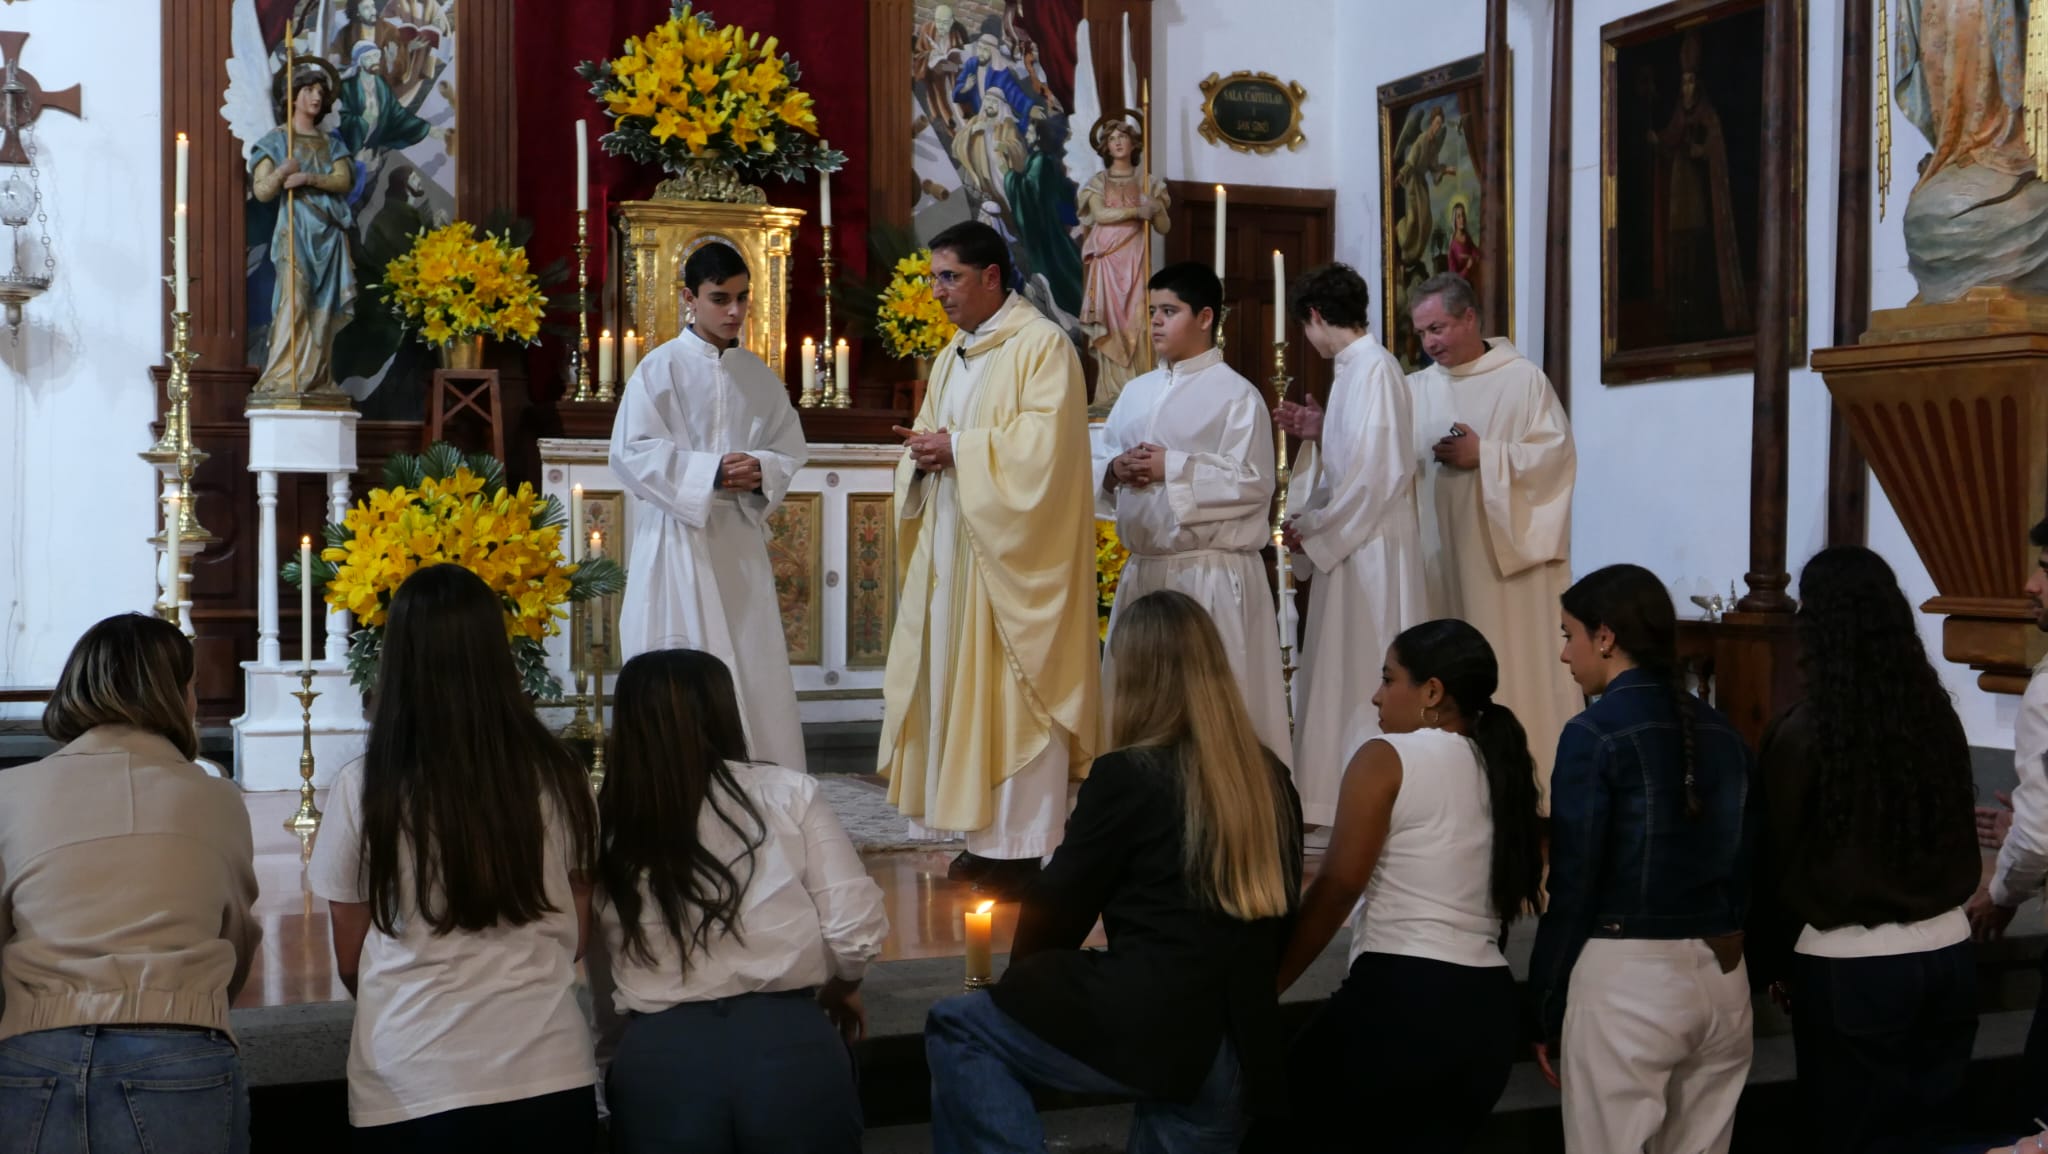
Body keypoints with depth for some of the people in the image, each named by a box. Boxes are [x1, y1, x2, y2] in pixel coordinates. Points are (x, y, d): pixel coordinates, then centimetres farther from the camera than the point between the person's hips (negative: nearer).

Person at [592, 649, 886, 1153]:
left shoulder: (599, 822, -2)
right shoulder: (786, 793, -3)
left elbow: (586, 971, 2)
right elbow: (857, 927, -4)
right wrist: (841, 987, 17)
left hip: (658, 1056, 0)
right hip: (788, 1043, 0)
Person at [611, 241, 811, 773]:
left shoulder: (760, 376, 10)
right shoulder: (661, 368, -5)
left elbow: (791, 449, 11)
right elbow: (630, 453, -11)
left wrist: (763, 472, -11)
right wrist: (711, 471, -19)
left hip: (741, 541, 5)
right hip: (678, 541, -4)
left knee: (755, 674, 6)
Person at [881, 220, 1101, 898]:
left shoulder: (1042, 346, -9)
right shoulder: (952, 355, 18)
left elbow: (1045, 443, -20)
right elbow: (934, 432, 22)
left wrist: (958, 448, -15)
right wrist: (925, 454, -1)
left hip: (1013, 554, -8)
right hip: (953, 548, 8)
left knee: (1011, 686, -6)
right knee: (960, 682, 7)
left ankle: (1021, 847, -1)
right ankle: (985, 834, 14)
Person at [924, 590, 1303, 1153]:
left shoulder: (1127, 775, -9)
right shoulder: (1271, 779, 9)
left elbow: (1059, 902, 1)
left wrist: (1020, 979, 19)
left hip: (1146, 1028, -7)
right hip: (1245, 1053, 7)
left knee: (956, 1028, 5)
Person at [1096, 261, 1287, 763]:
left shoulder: (1236, 394, -5)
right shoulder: (1137, 391, 15)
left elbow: (1253, 482, -13)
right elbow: (1099, 462, 16)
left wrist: (1171, 468, -15)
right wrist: (1114, 472, -7)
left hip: (1210, 572, -6)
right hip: (1142, 567, 7)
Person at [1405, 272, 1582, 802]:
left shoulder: (1523, 378, -1)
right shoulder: (1416, 389, 11)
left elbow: (1556, 453, -8)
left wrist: (1484, 455, -14)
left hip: (1509, 550, -4)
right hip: (1444, 554, 4)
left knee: (1517, 665, -3)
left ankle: (1537, 782, 3)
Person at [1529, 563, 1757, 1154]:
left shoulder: (1595, 733, -11)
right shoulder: (1721, 730, 9)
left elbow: (1573, 883, -11)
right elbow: (1745, 864, 12)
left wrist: (1546, 1008, -4)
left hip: (1627, 976, -7)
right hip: (1723, 976, 7)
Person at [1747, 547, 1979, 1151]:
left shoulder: (1802, 733, -14)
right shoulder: (1939, 715, 0)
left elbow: (1777, 863, -5)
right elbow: (1959, 841, 12)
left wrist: (1772, 962, 9)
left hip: (1849, 968, -5)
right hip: (1948, 955, 5)